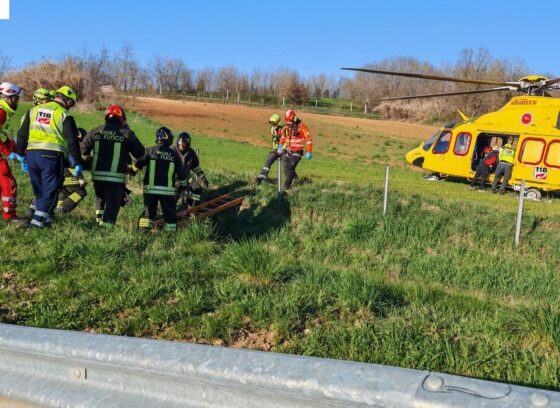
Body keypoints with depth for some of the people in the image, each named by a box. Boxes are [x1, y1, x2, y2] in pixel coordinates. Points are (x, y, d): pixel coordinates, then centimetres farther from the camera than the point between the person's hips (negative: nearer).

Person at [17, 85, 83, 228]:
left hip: (31, 154, 6)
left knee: (38, 190, 19)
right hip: (51, 156, -5)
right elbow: (72, 141, -7)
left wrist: (21, 153, 23)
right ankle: (38, 220, -3)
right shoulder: (64, 115, -1)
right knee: (50, 191, 2)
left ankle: (37, 214, 23)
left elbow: (22, 134, 16)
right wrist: (78, 163, -2)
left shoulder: (34, 110, 16)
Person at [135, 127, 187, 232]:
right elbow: (181, 172, 6)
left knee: (148, 211, 12)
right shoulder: (174, 154, 0)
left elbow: (137, 165, 1)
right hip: (167, 190, -1)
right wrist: (183, 185, 20)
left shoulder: (150, 150, -3)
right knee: (170, 213, 8)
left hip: (150, 188, 1)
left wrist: (133, 168, 24)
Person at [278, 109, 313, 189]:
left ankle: (287, 186, -12)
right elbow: (283, 137, 27)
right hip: (288, 151, 7)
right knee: (286, 169, 3)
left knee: (290, 168, -16)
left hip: (297, 152, -7)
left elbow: (308, 139, -12)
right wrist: (280, 146, 17)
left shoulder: (301, 127, -13)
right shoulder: (286, 127, 7)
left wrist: (309, 152, -14)